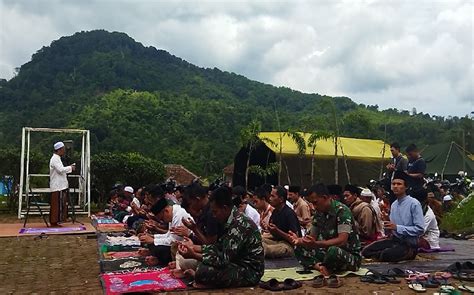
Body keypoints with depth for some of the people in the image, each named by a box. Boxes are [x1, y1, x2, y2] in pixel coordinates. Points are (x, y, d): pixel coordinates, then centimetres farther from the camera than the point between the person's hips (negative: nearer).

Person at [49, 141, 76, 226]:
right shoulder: (55, 159, -14)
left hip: (60, 186, 10)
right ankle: (54, 222, 0)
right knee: (56, 204, -5)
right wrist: (70, 168, -10)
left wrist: (70, 168, 12)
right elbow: (61, 170, -24)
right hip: (57, 186, -10)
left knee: (61, 204, 12)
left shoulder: (57, 158, 18)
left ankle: (55, 221, 17)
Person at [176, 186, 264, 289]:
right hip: (241, 264, 10)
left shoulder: (239, 225, -25)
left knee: (203, 272, -27)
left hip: (250, 272, -10)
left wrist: (193, 255, -21)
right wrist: (194, 247, 11)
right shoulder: (233, 220, 6)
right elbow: (219, 246, 14)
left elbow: (223, 260, -25)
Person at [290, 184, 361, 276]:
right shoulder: (319, 213, 5)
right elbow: (312, 237, 9)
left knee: (333, 251, -39)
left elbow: (342, 241, -28)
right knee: (299, 248, -3)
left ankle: (317, 266, -9)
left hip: (351, 256, -7)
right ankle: (320, 267, -24)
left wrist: (316, 244, -37)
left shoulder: (342, 211, -18)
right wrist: (299, 240, -13)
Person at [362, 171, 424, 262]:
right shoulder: (393, 204, 10)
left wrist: (397, 227, -22)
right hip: (394, 240, 6)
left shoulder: (414, 204, -13)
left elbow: (420, 229, -19)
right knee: (366, 251, -12)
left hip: (409, 244, -6)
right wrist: (387, 227, -11)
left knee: (386, 255, -32)